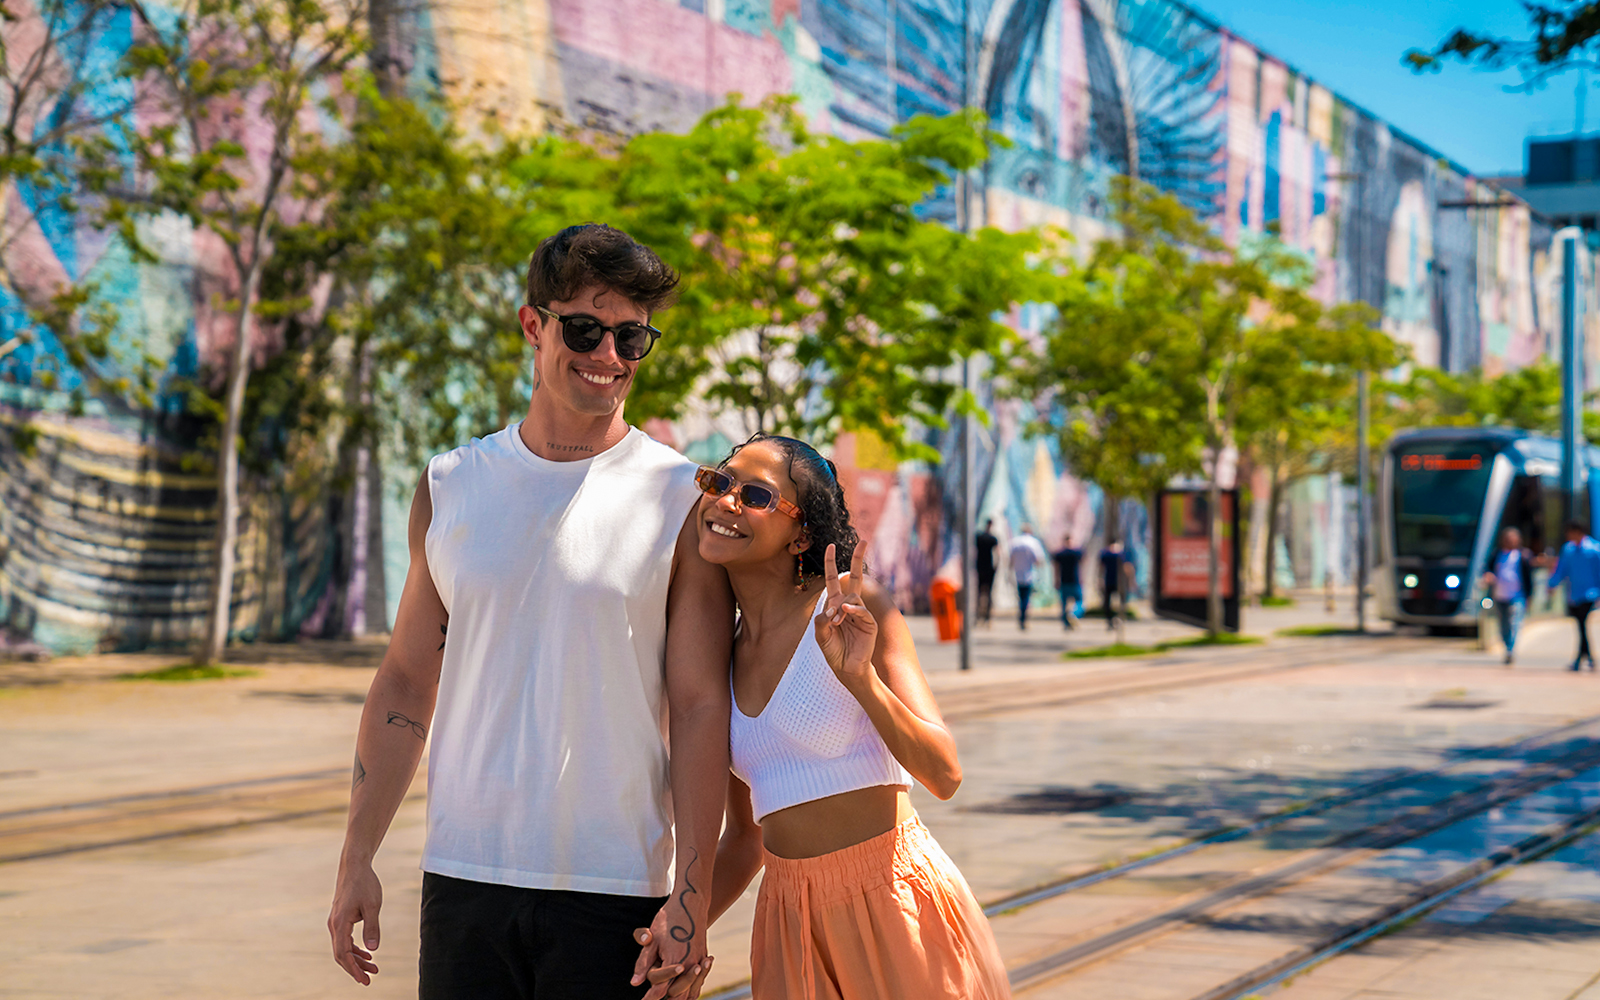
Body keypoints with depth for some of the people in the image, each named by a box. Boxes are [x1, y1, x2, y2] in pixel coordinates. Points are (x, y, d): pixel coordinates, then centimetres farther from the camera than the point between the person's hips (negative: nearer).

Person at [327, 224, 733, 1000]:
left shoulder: (681, 499, -1)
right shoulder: (450, 486, 9)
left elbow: (701, 707, -4)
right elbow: (405, 683, 13)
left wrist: (692, 896, -10)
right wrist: (357, 859, 7)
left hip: (614, 889, -3)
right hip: (463, 878, 3)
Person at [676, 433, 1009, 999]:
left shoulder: (853, 608, -8)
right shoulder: (722, 654, 7)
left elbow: (943, 775, -15)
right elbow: (745, 837, 13)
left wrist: (860, 678, -28)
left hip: (897, 908, -5)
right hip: (790, 916, 5)